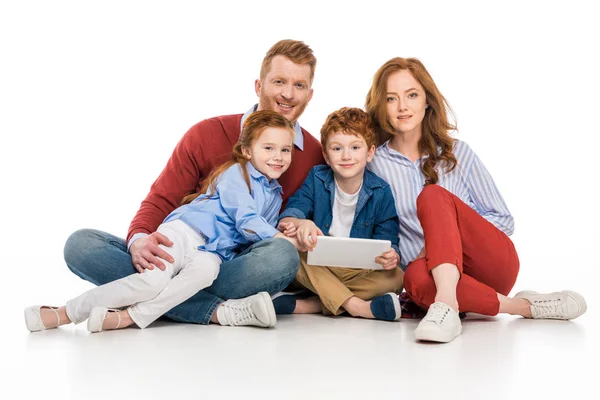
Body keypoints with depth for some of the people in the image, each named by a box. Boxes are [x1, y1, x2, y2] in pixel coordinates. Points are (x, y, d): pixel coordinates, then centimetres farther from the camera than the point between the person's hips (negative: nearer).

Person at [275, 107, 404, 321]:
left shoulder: (380, 192, -1)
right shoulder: (317, 178, -1)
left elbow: (387, 240, -5)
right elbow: (288, 216, -14)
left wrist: (392, 256, -31)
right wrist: (299, 223, -40)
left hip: (358, 274, 0)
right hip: (315, 268, 0)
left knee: (395, 278, -28)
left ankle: (307, 306, -34)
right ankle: (356, 305, -34)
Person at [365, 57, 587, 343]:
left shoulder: (457, 153, 7)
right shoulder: (374, 164, 6)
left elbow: (504, 220, 7)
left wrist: (447, 235, -8)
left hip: (492, 263, 0)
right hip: (436, 275, 0)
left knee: (432, 196, -26)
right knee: (417, 277, -38)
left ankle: (447, 303, -45)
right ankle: (521, 306, -28)